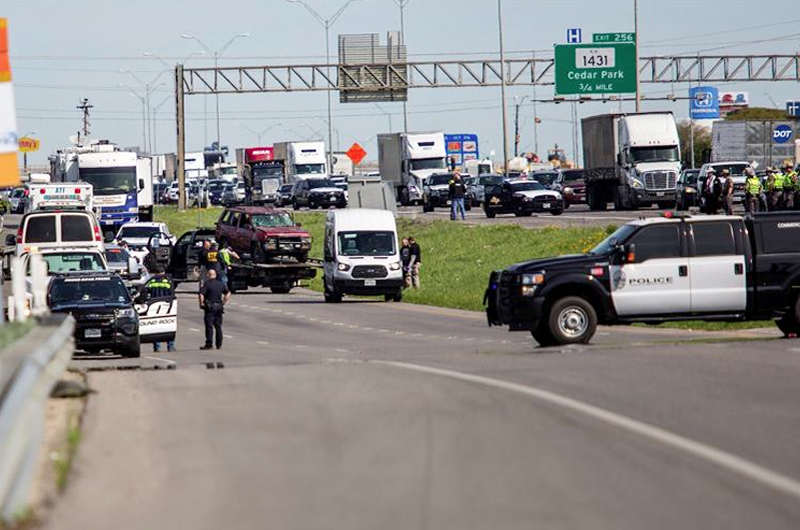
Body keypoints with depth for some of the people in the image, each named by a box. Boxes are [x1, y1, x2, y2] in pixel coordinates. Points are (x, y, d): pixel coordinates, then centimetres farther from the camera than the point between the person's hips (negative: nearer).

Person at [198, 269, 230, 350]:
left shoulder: (207, 284, -9)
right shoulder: (221, 284, 8)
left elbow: (201, 294, -20)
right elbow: (228, 293, 15)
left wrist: (201, 303, -7)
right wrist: (224, 302, 17)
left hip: (209, 307, -6)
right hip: (219, 307, 6)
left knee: (209, 326, -4)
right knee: (218, 326, 11)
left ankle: (209, 344, -7)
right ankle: (219, 344, 13)